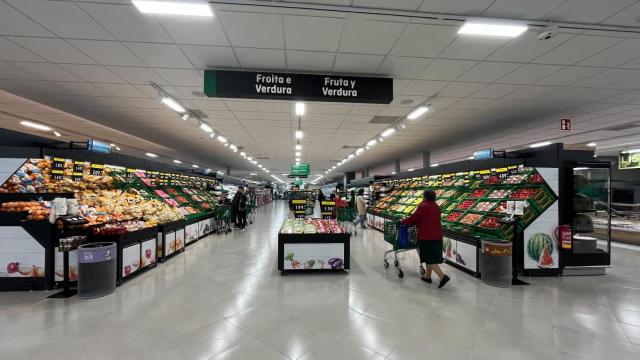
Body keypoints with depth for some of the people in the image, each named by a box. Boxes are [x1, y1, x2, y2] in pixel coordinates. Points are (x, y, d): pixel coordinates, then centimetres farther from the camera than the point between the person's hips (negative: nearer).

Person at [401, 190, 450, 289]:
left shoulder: (423, 206, -14)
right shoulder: (436, 207, 11)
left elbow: (413, 218, -13)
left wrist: (403, 222, 4)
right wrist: (415, 223, 25)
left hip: (426, 237, -8)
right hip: (437, 236, 8)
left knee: (430, 259, -1)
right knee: (432, 257, 17)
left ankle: (443, 277, -8)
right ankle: (427, 276, 27)